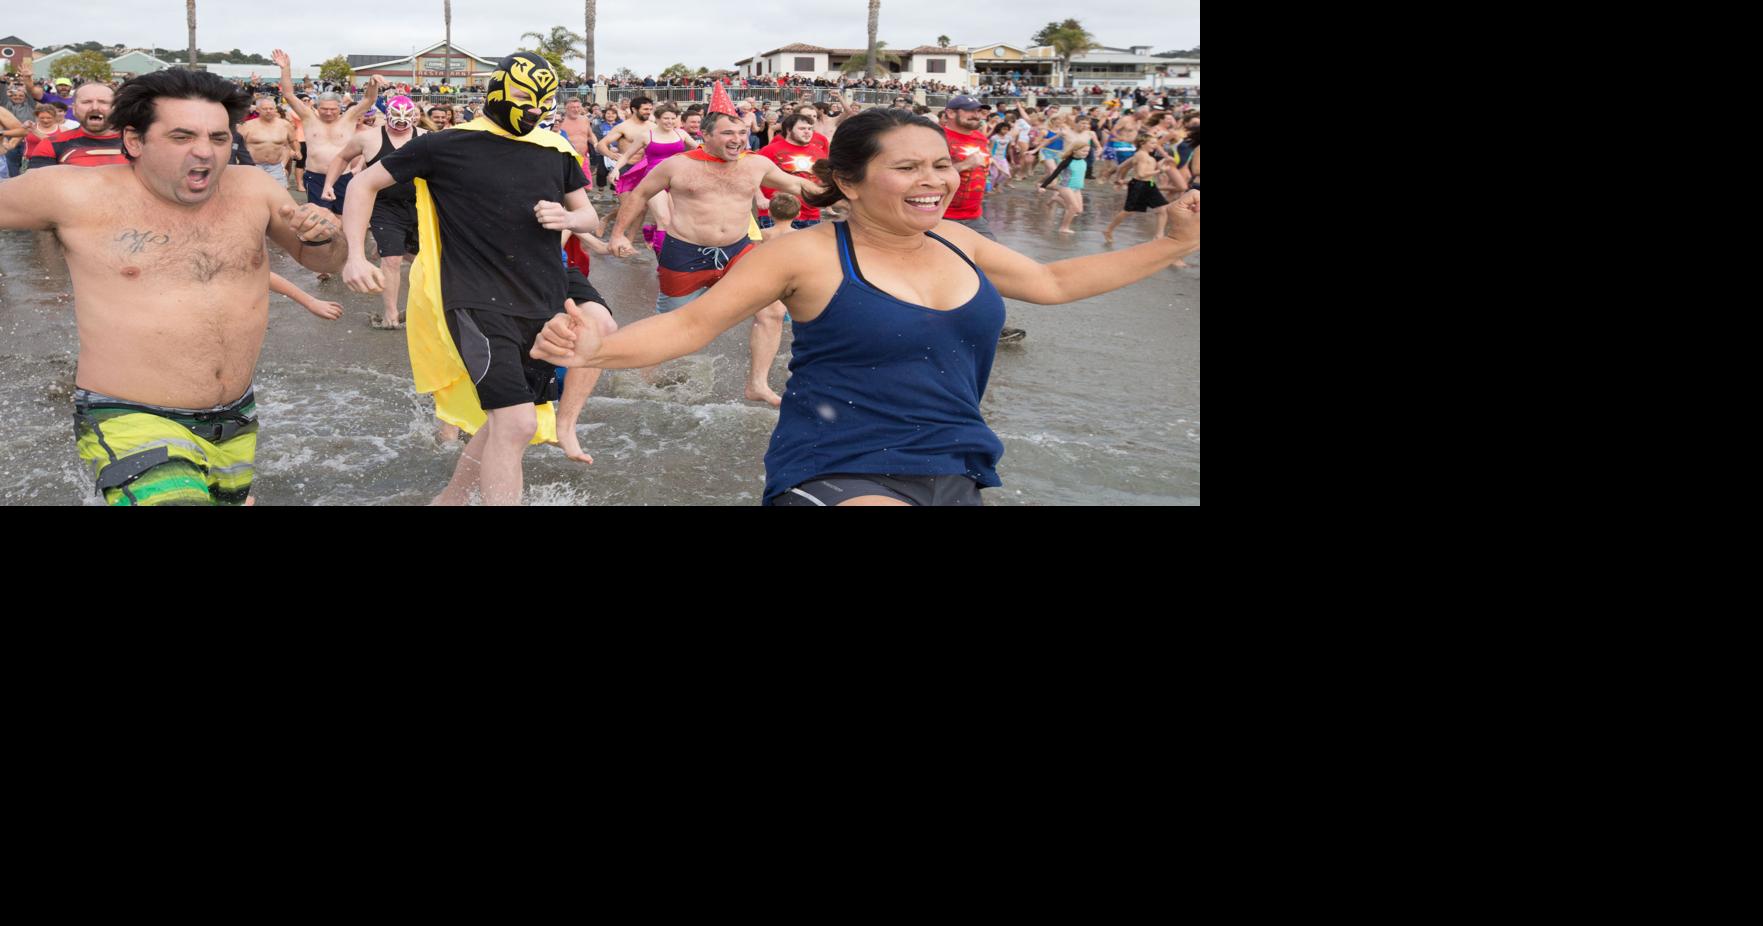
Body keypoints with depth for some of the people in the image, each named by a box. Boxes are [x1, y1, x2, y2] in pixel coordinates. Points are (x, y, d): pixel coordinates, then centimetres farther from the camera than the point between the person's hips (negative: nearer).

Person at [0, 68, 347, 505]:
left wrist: (324, 236, -7)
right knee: (174, 495, -30)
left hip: (237, 422, 5)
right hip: (128, 422, -5)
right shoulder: (81, 195, -8)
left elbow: (320, 261, 13)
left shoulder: (252, 189, 2)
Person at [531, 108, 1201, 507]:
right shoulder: (809, 254, -10)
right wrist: (595, 350, -28)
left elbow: (1052, 281, 21)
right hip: (841, 476, -7)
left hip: (957, 475, 7)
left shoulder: (957, 243, 6)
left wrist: (1175, 245, 19)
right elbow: (692, 325, -10)